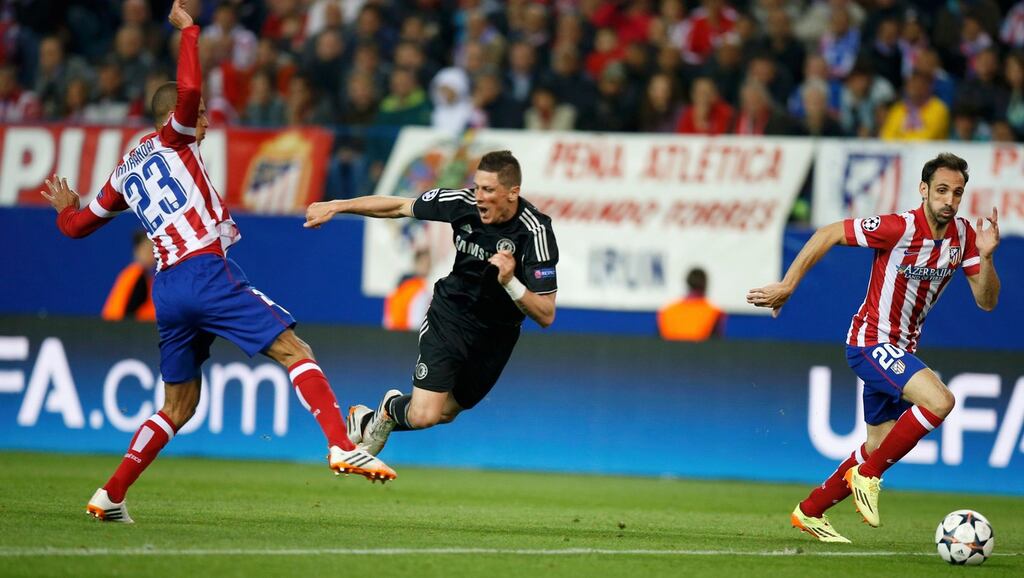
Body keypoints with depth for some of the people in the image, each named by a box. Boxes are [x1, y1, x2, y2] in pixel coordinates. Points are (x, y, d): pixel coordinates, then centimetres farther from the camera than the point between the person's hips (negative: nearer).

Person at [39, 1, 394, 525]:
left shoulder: (124, 173, 23)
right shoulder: (172, 141, 6)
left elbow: (77, 226, 30)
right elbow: (189, 90, -14)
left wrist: (66, 210, 53)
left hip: (167, 287, 7)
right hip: (206, 271, -7)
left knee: (178, 407, 17)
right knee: (294, 350, -9)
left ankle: (110, 495, 11)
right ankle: (341, 446, -26)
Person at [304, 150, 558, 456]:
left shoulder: (536, 233, -27)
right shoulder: (463, 202, -19)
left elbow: (545, 315, -26)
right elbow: (400, 207, -2)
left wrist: (510, 282, -43)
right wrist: (337, 206, 0)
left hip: (498, 332, 0)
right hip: (451, 311, 0)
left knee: (445, 413, 15)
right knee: (424, 415, -15)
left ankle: (377, 416, 45)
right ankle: (390, 409, 21)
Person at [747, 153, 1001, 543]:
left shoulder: (963, 235, -2)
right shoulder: (898, 228, -22)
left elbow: (986, 301, -3)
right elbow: (828, 234, -13)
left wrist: (986, 257, -21)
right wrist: (787, 285, -12)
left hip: (900, 350, 8)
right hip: (871, 342, -8)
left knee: (878, 450, 16)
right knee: (939, 400, -28)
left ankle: (809, 512, 31)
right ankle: (868, 476, -12)